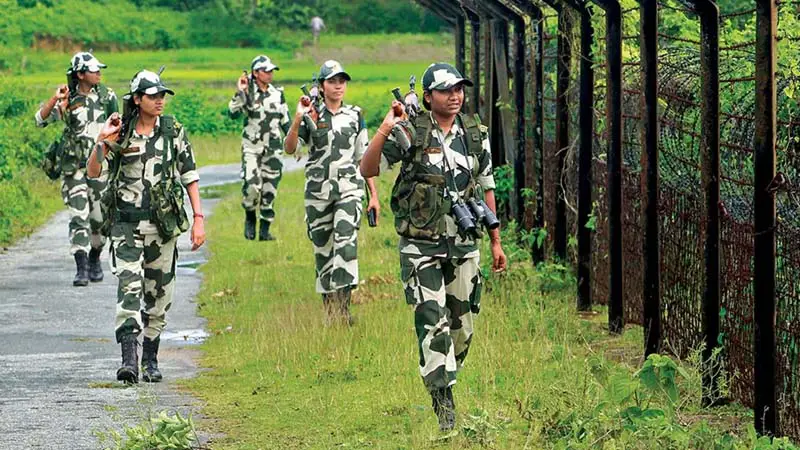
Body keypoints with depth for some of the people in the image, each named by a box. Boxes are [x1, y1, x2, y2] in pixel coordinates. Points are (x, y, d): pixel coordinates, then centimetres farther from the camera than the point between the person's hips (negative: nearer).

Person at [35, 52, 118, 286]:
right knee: (78, 217, -8)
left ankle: (95, 259, 29)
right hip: (74, 167, -1)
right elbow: (40, 120, -10)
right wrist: (55, 99, -24)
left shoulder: (107, 96, 2)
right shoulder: (68, 100, -2)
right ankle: (81, 269, -10)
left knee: (100, 218, 6)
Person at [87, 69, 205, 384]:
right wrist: (102, 141, -21)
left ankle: (150, 360, 21)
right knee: (129, 287, -15)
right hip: (127, 224, -2)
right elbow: (93, 172, -4)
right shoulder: (120, 133, -1)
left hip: (163, 224, 2)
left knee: (159, 293, 7)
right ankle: (129, 359, -23)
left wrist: (198, 218, -1)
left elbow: (189, 176, 5)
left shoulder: (173, 131, 2)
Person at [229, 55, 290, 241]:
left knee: (269, 190, 2)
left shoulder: (277, 94, 8)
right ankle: (250, 218, 8)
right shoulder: (247, 93, -3)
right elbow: (234, 113, -16)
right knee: (252, 186, -18)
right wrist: (239, 92, -24)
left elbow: (285, 122, 16)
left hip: (273, 148, 3)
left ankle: (265, 230, 12)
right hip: (252, 146, -3)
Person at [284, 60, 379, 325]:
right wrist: (298, 119, -24)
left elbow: (364, 158, 14)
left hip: (349, 189, 0)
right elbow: (289, 148, -10)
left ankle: (343, 305, -25)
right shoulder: (311, 118, 3)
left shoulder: (355, 116, 9)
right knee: (322, 251, 5)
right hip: (318, 192, 0)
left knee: (346, 242, -20)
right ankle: (330, 309, 15)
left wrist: (374, 194, 11)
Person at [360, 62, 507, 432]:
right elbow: (368, 169, -16)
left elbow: (486, 188, 14)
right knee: (433, 323, -11)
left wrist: (496, 241, 15)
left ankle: (441, 380, 31)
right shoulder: (410, 133, -9)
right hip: (421, 246, -5)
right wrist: (385, 128, -28)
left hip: (463, 245, 5)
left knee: (462, 325, 10)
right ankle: (443, 403, -11)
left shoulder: (476, 134, 6)